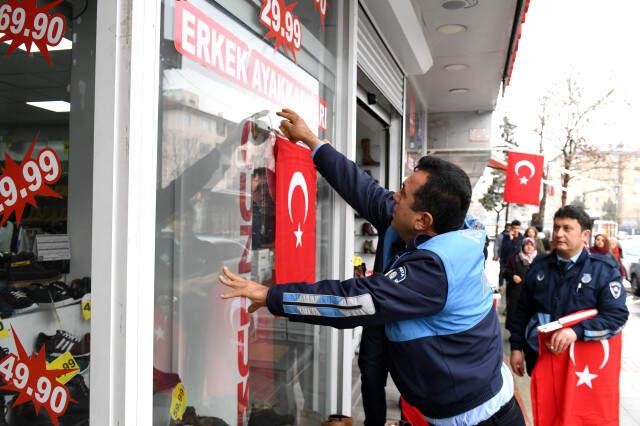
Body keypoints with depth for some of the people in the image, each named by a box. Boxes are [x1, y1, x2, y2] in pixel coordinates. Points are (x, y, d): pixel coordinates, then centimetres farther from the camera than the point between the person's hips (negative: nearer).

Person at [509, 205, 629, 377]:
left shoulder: (605, 270, -7)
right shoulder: (539, 265, 3)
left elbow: (617, 315, -15)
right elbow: (523, 310, 8)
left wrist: (577, 330, -28)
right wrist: (516, 347, 4)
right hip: (537, 355, 3)